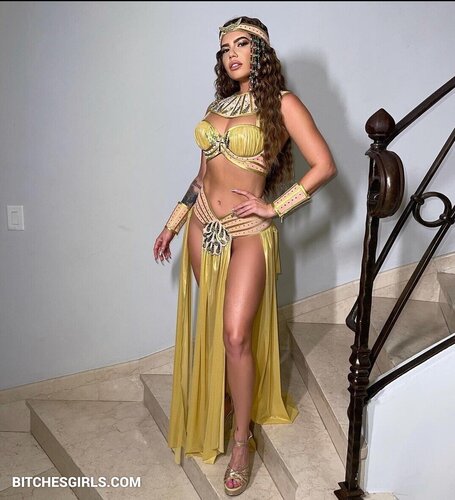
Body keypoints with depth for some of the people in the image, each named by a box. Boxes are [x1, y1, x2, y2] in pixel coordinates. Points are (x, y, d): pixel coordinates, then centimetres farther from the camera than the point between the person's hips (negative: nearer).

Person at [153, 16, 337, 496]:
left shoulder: (282, 103, -5)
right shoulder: (217, 105, 12)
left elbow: (324, 165, -11)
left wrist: (274, 207, -12)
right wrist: (172, 224, 16)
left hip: (247, 233, -5)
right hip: (203, 226, 6)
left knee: (236, 334, -10)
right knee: (211, 327, 13)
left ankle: (242, 440, 11)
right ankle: (215, 412, 34)